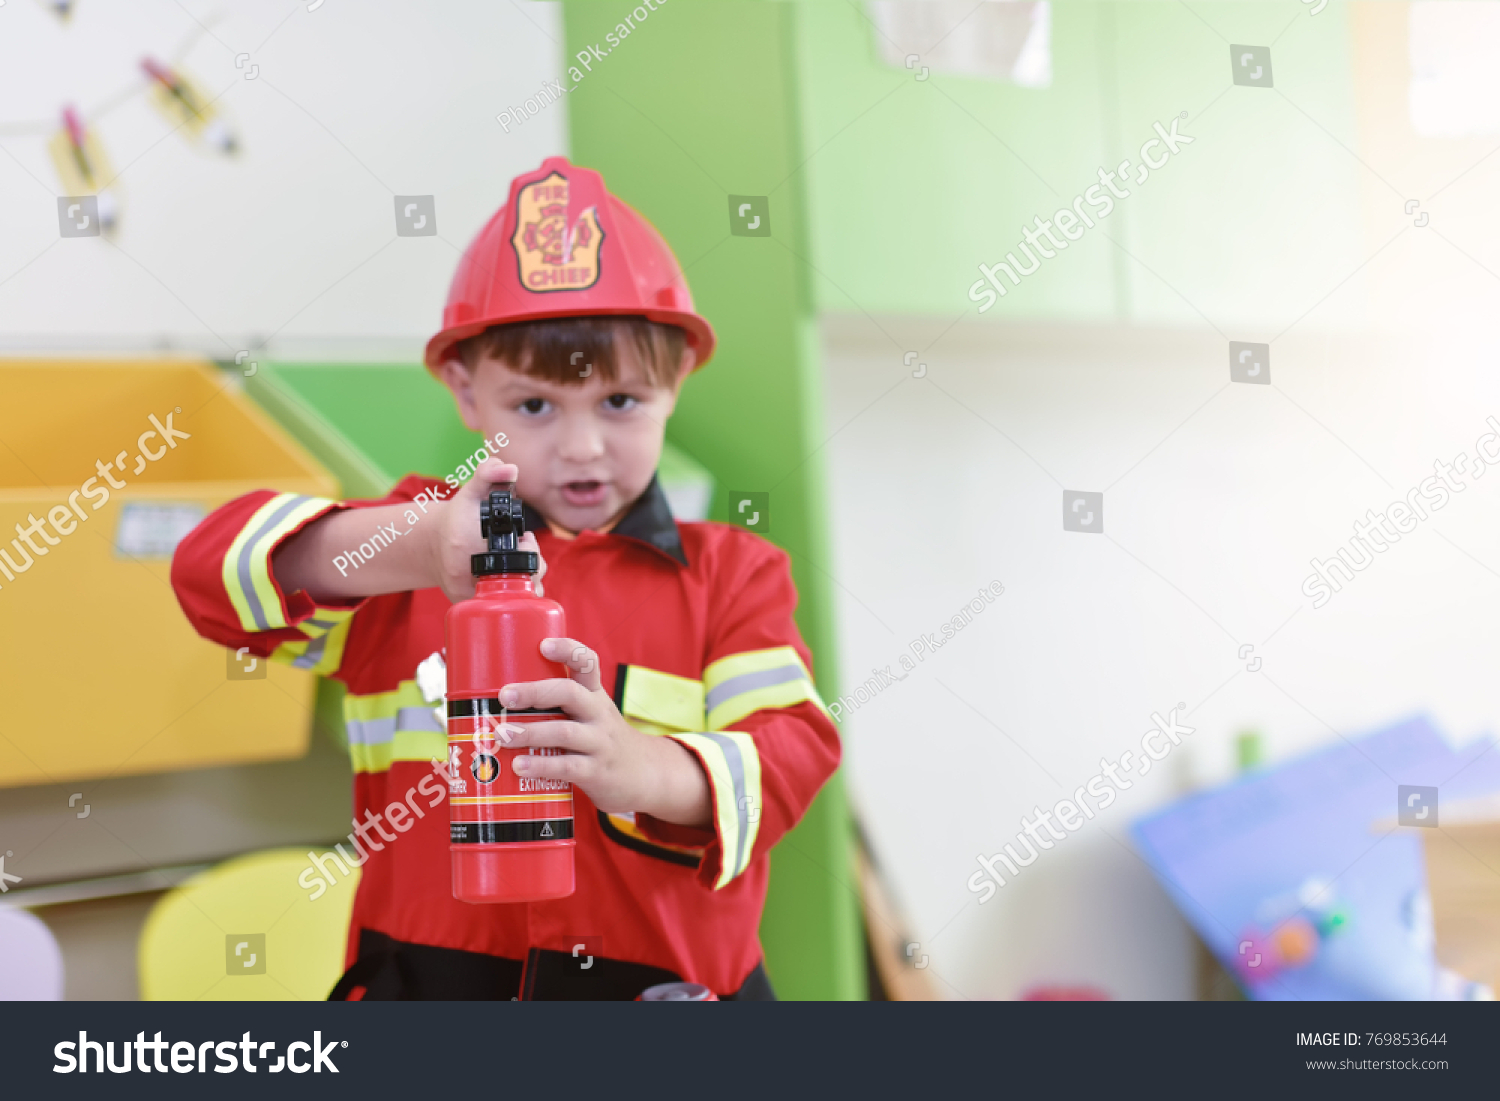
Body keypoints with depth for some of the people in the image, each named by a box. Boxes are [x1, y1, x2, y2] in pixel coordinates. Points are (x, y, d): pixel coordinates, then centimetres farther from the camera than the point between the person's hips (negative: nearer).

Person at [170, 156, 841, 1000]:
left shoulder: (729, 573, 12)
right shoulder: (411, 537, 12)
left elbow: (793, 748, -2)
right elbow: (216, 568, -1)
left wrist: (646, 770, -24)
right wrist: (411, 549, -19)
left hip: (669, 976, 1)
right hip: (431, 973, -1)